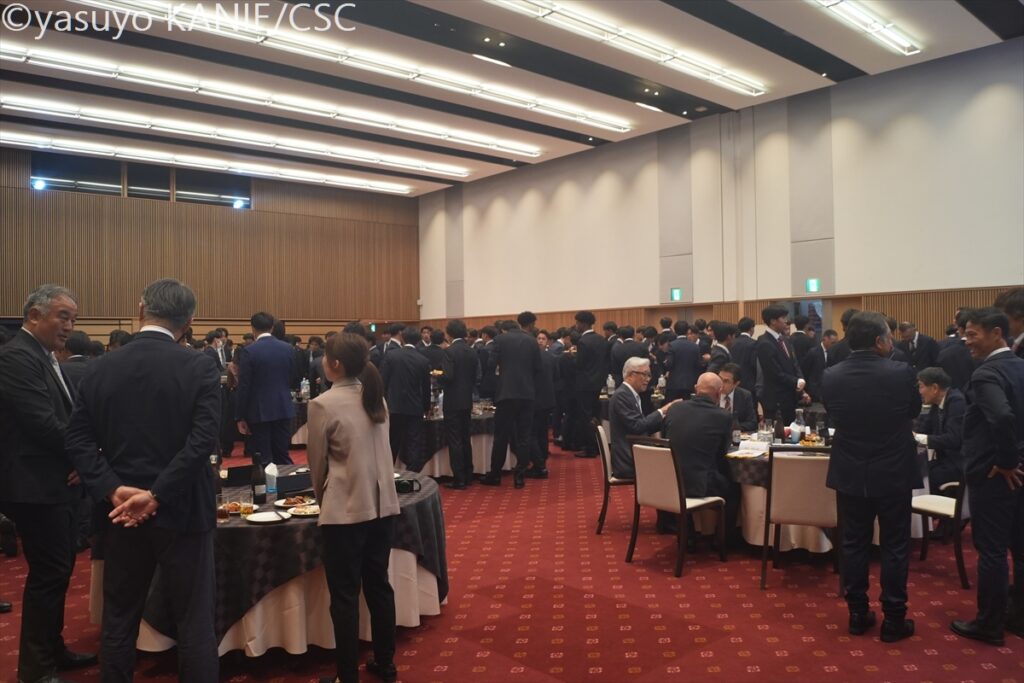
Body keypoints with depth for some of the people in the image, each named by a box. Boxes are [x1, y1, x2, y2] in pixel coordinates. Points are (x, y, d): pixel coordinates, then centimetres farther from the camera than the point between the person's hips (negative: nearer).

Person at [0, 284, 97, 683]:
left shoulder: (45, 357, 14)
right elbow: (44, 424, -25)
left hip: (55, 484, 10)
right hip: (36, 487, -10)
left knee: (57, 571, 18)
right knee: (48, 574, -1)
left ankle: (51, 650, 32)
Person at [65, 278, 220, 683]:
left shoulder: (102, 367, 1)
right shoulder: (200, 367, -11)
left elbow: (77, 440, -3)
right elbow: (203, 441, -20)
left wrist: (113, 490, -9)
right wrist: (157, 495, -16)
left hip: (120, 512, 4)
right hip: (181, 510, -4)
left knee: (118, 621, 19)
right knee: (194, 624, 7)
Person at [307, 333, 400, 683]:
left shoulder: (323, 404, -12)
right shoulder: (377, 396, 5)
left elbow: (317, 461, -3)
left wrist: (322, 498, 15)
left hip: (346, 509, -6)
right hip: (382, 504, 6)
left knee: (344, 595, 6)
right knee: (378, 584, 16)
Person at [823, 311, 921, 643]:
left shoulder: (831, 376, -8)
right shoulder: (901, 372, -16)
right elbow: (915, 410, 3)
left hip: (850, 474, 3)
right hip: (893, 474, -2)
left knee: (854, 544, 12)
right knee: (895, 547, 10)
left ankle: (857, 615, 21)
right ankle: (893, 620, 18)